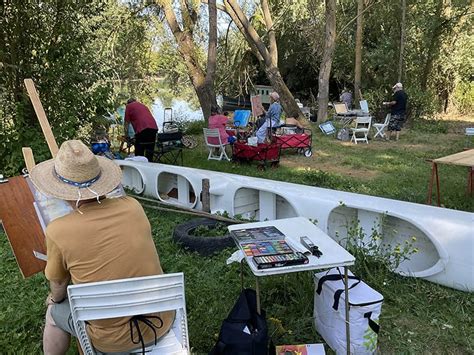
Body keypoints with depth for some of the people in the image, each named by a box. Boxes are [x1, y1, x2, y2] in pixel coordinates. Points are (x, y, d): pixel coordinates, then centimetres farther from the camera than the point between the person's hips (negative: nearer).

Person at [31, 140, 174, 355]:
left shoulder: (57, 231, -19)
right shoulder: (132, 207, -9)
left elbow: (58, 289, 0)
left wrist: (54, 299, 25)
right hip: (161, 322, 3)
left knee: (54, 311, 25)